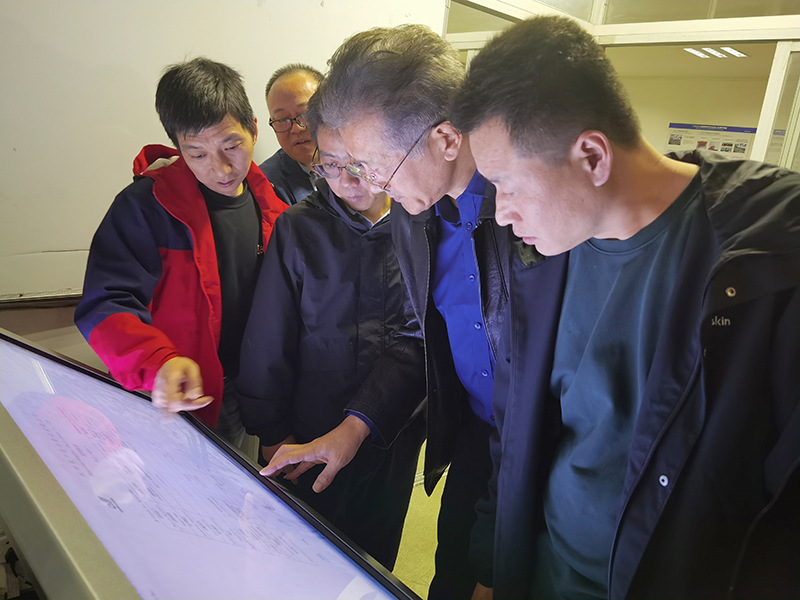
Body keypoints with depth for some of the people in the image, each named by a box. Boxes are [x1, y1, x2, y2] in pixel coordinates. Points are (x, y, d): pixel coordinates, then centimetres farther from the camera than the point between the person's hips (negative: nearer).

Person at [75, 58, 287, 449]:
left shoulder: (270, 203, 0)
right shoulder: (145, 206, -14)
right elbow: (105, 307, -17)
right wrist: (158, 364, -36)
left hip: (254, 398, 4)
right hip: (180, 403, -4)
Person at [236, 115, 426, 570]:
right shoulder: (298, 229, -8)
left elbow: (428, 339, -4)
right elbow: (268, 339, -4)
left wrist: (365, 422, -8)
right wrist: (272, 431, -1)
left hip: (393, 434, 1)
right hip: (309, 434, 0)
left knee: (374, 554, 22)